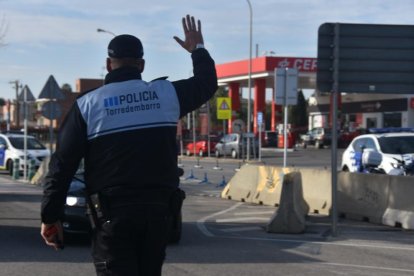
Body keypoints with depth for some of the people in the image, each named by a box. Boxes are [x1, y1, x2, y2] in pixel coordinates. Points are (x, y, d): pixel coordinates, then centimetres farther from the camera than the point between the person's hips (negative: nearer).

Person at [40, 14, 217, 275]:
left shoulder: (88, 105, -3)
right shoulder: (167, 94, 3)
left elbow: (62, 165, -4)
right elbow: (207, 83, 23)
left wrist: (51, 217, 2)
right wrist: (198, 49, 41)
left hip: (113, 212, -3)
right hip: (157, 207, 3)